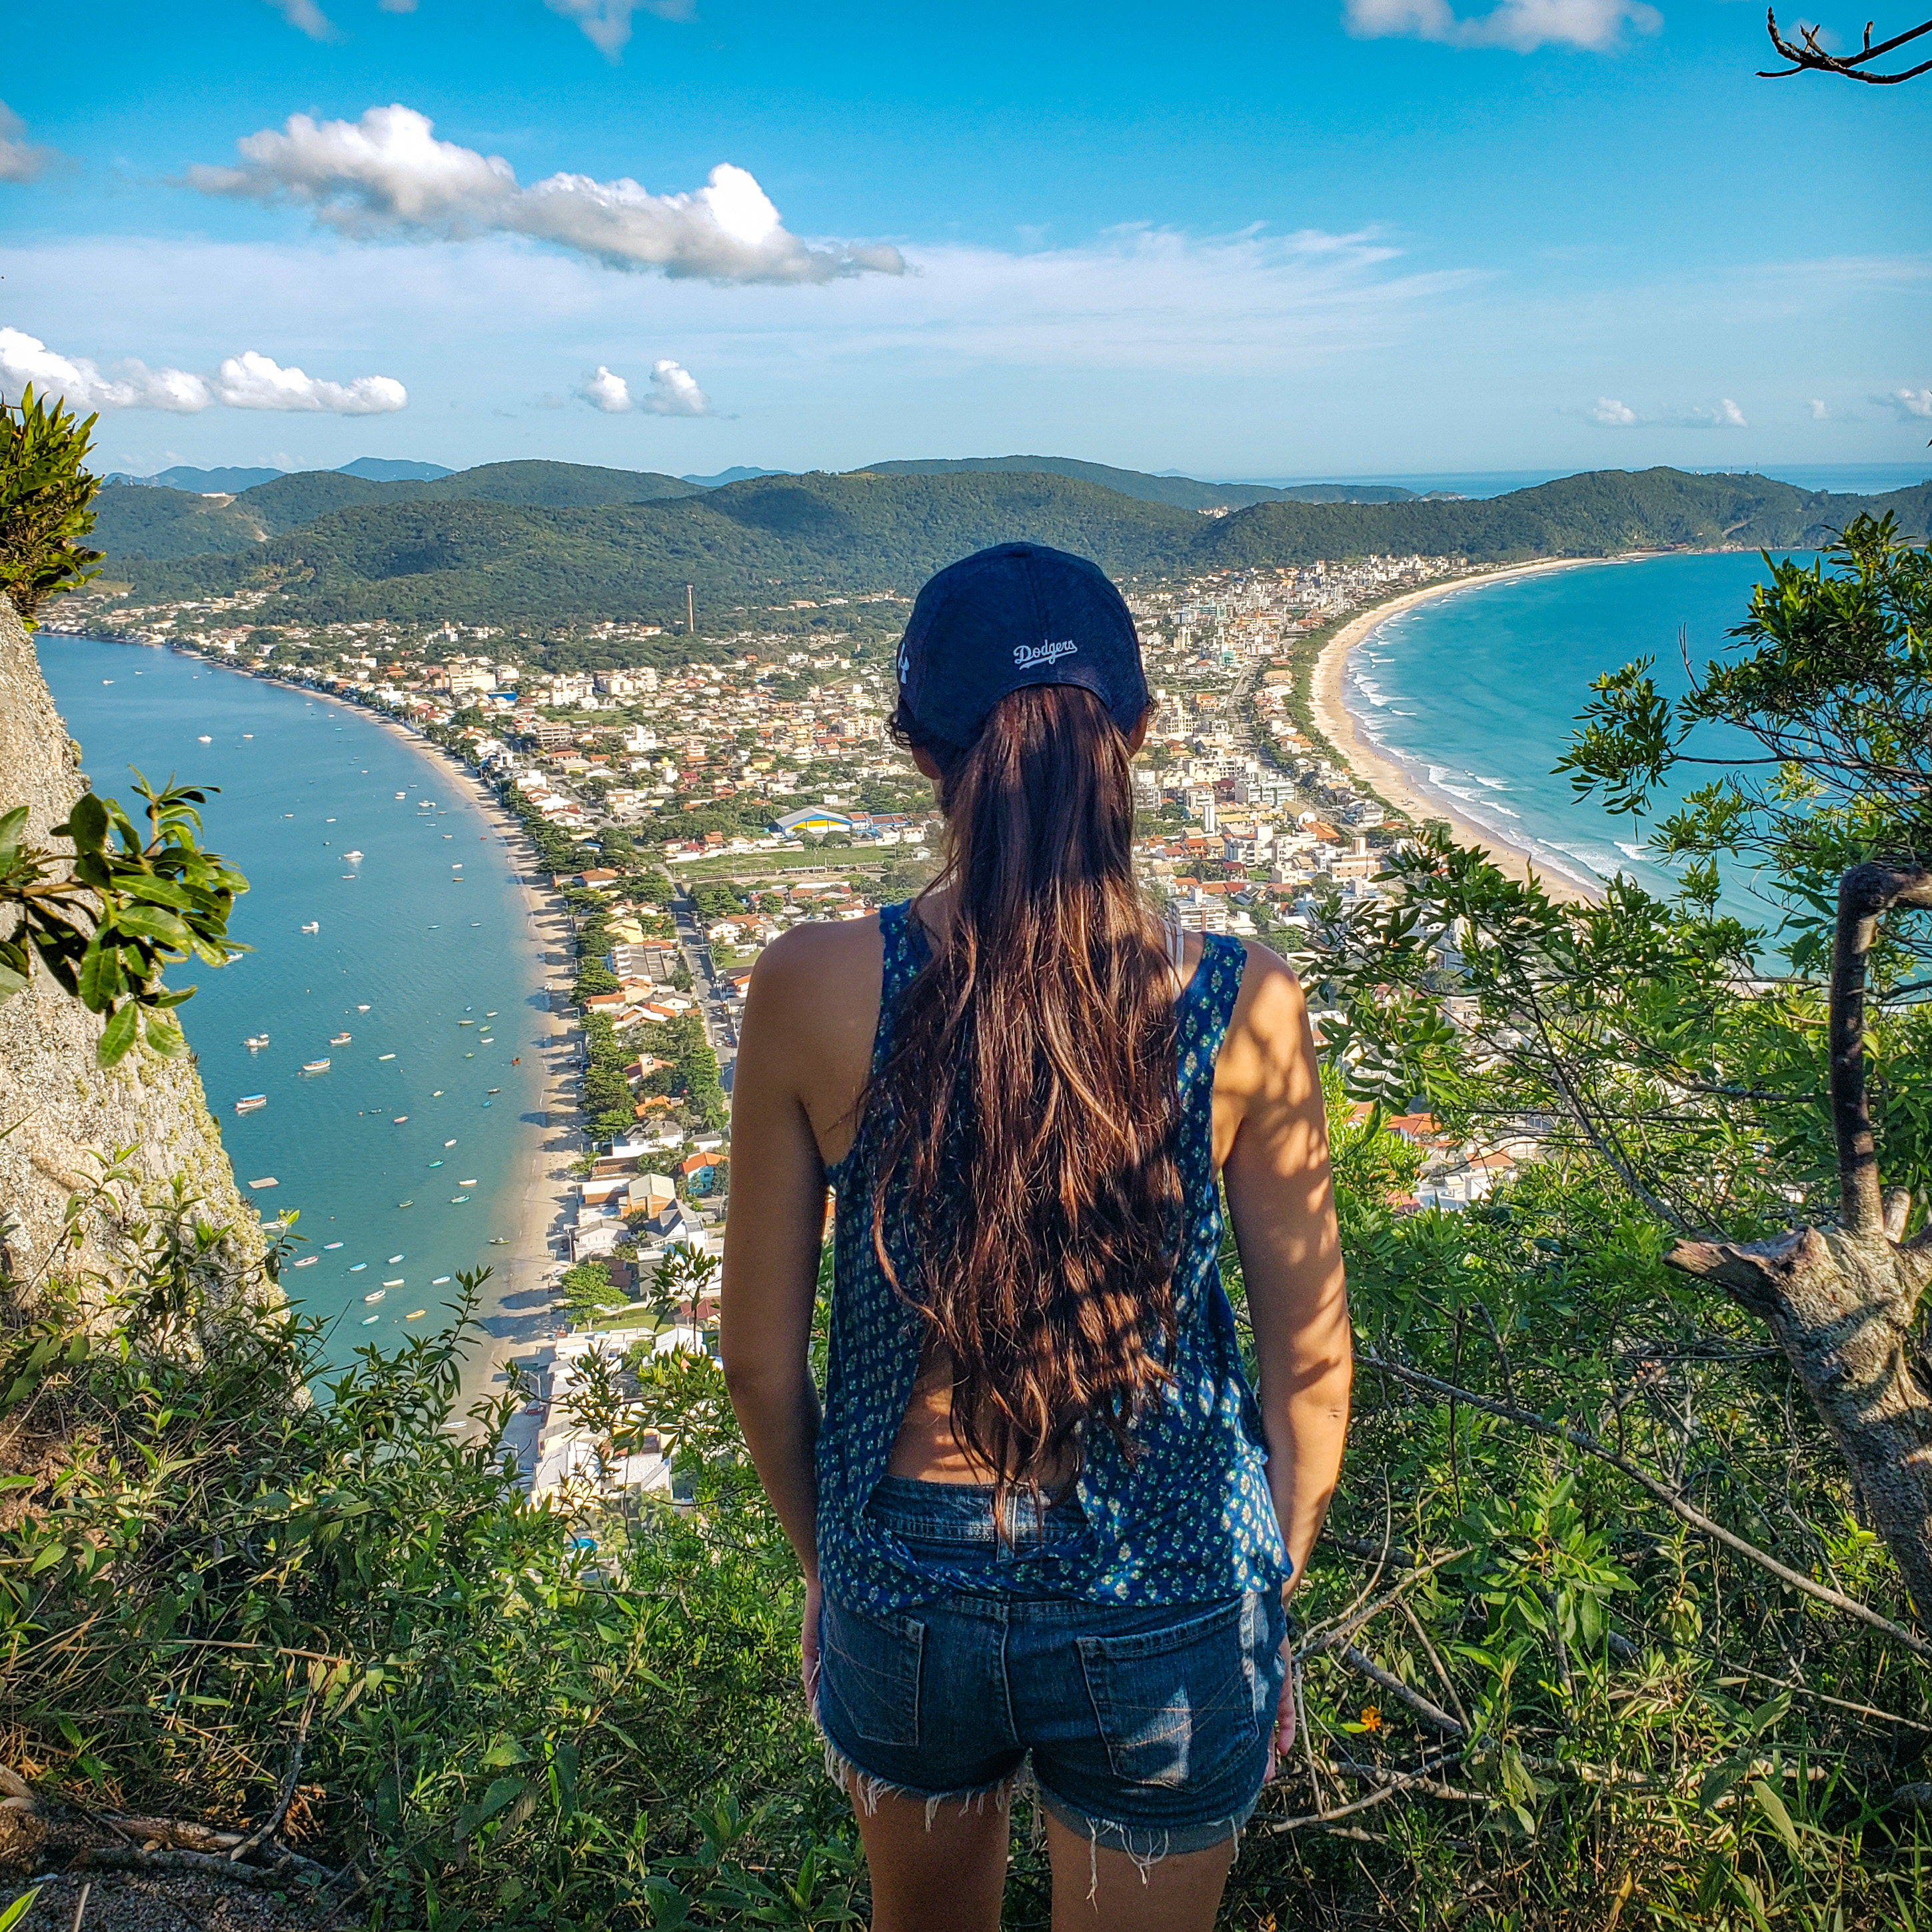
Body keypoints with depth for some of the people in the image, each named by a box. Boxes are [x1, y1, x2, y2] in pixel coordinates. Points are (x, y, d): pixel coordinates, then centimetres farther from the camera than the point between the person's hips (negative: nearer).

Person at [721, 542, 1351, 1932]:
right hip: (1163, 1618, 0)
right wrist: (1272, 1603, 10)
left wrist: (827, 1563, 10)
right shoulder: (1243, 1009, -17)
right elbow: (1311, 1362, -7)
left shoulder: (814, 992, -18)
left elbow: (760, 1356, -8)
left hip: (903, 1599, 1)